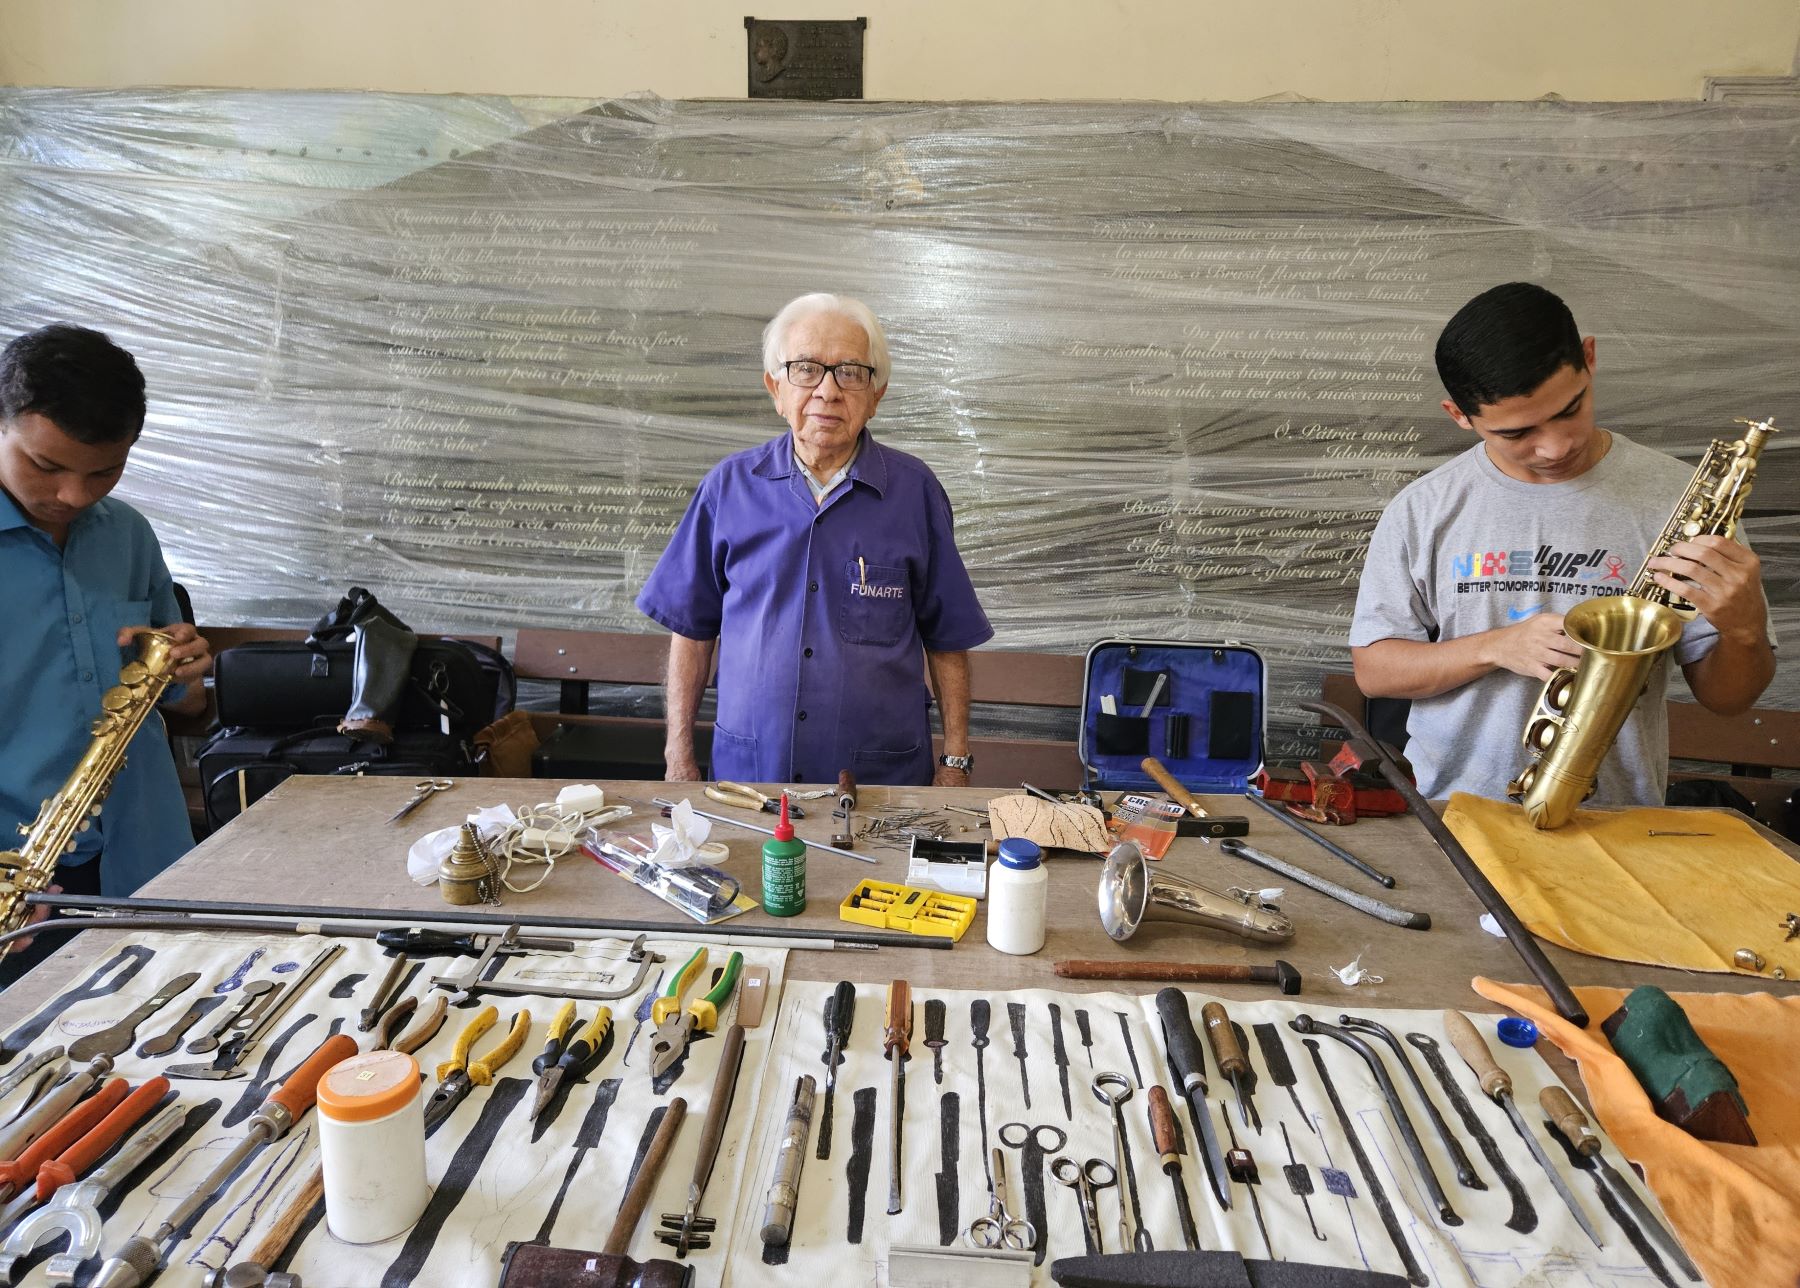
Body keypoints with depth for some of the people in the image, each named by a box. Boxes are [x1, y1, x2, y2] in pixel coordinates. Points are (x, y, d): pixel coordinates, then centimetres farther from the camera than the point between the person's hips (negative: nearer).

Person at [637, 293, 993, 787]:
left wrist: (954, 762, -1)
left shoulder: (915, 491, -3)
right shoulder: (729, 486, 0)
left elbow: (947, 639, 2)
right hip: (748, 769, 1)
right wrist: (679, 755, 2)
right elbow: (693, 627, 5)